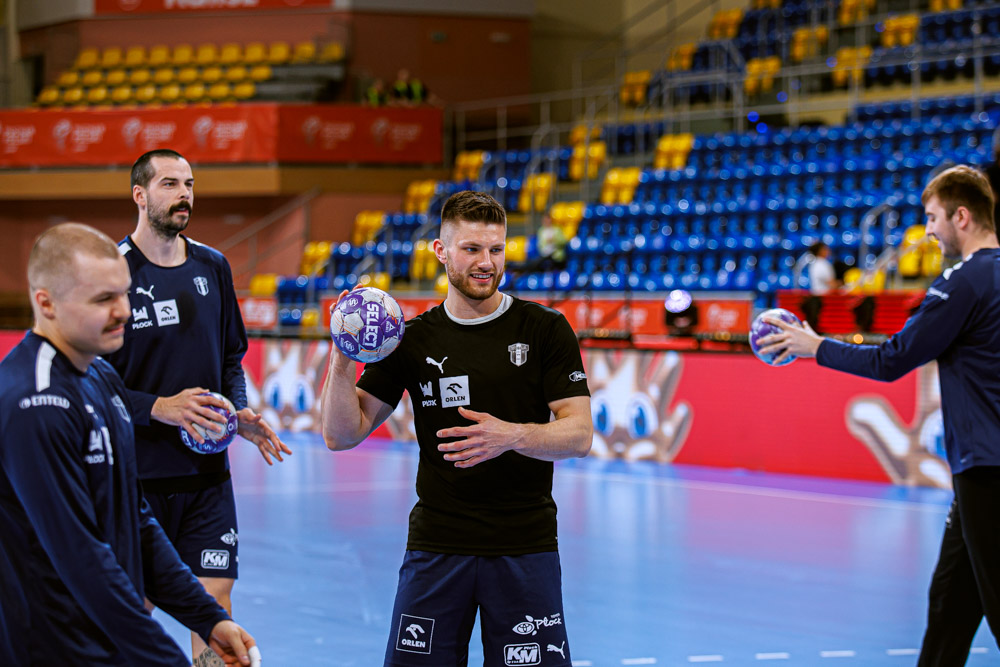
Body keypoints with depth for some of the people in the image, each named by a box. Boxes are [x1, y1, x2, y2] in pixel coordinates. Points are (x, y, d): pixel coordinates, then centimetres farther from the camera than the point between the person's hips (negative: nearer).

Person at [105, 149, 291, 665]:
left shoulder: (212, 267, 8)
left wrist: (239, 413, 1)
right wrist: (159, 408, -21)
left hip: (208, 473, 4)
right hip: (137, 473, -4)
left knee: (215, 602, -1)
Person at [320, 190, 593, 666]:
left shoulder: (545, 330, 0)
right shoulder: (413, 339, 4)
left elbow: (579, 435, -4)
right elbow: (342, 435, 1)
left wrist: (512, 436, -23)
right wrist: (342, 361, -16)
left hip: (525, 546, -1)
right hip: (436, 546, 1)